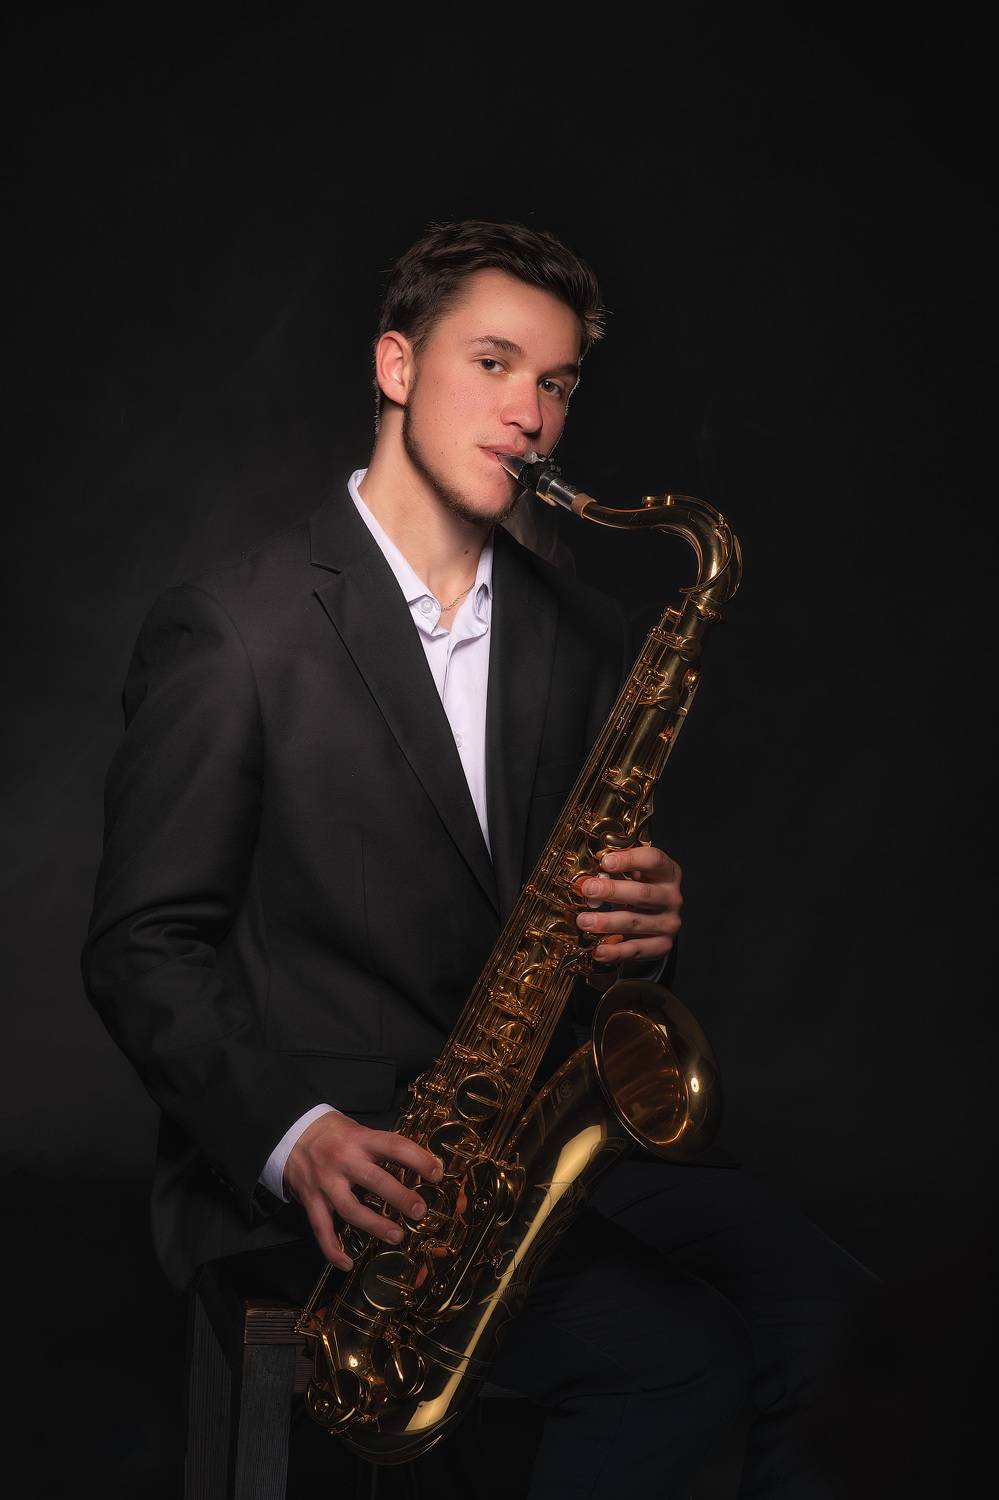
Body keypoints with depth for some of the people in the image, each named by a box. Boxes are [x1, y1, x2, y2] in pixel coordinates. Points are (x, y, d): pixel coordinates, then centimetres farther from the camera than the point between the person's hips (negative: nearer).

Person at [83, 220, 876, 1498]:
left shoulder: (586, 640, 11)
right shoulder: (230, 635, -7)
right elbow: (142, 948, -6)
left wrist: (640, 920, -8)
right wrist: (291, 1134, -21)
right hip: (321, 1175, -5)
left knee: (809, 1290, -16)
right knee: (676, 1357, -22)